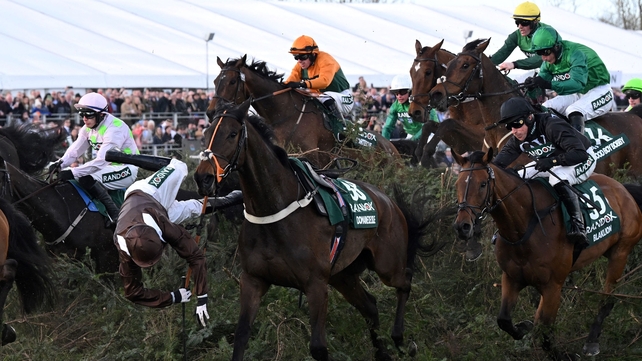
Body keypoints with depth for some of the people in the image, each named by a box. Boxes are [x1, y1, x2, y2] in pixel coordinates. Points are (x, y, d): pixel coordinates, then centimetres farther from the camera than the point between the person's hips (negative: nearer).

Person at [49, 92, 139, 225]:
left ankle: (115, 215, -26)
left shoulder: (114, 129, -26)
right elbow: (75, 150, 0)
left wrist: (73, 173, -39)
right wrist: (60, 164, -22)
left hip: (125, 169, -9)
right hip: (108, 167, 9)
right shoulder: (87, 129, 3)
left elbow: (101, 160, -33)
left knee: (87, 179, -31)